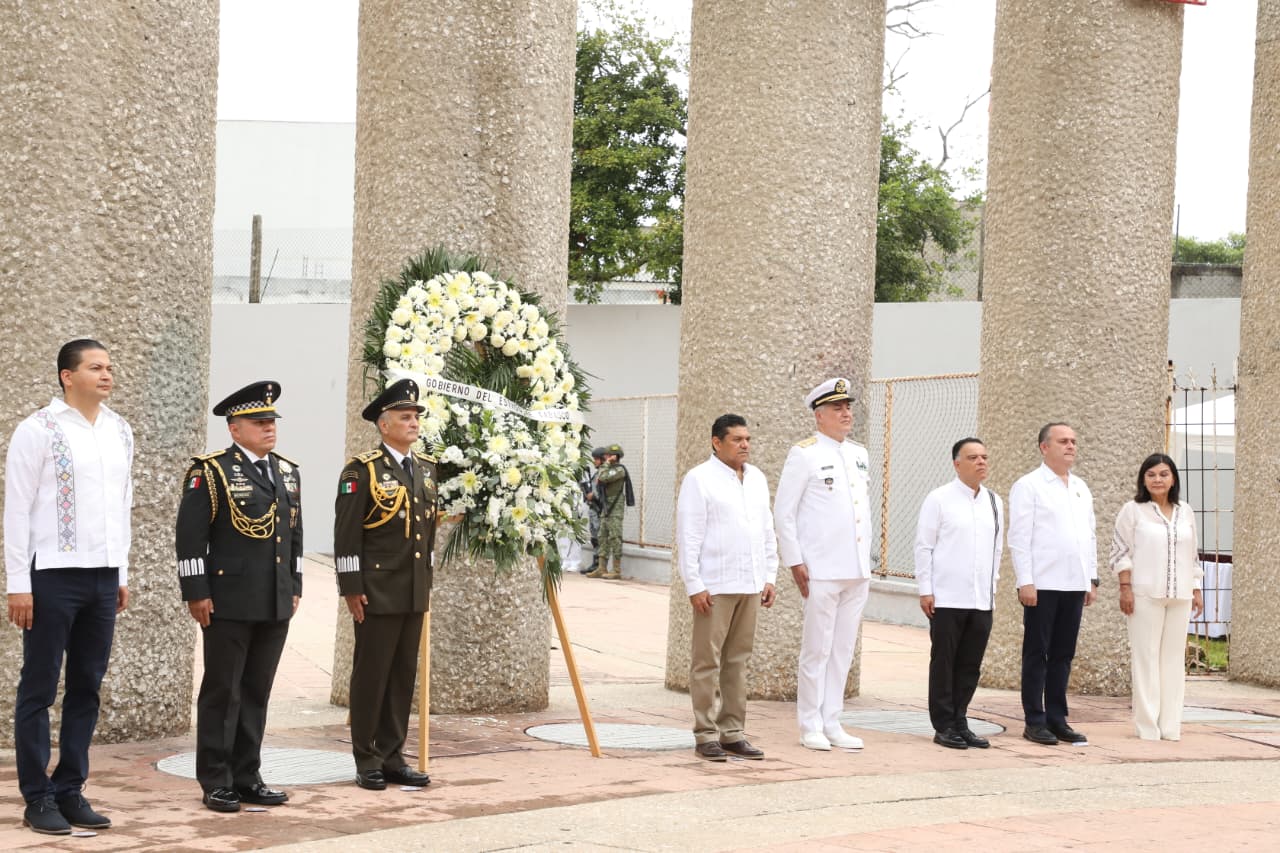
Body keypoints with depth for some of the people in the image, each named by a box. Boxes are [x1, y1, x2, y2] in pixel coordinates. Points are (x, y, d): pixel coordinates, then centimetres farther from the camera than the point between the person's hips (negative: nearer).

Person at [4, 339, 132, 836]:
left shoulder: (121, 433, 10)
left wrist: (122, 575, 14)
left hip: (104, 577, 6)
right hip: (53, 574, -6)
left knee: (87, 688, 9)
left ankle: (70, 791, 18)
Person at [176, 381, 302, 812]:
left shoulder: (288, 472, 13)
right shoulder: (211, 471, -7)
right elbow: (190, 535, -9)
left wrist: (294, 586, 16)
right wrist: (196, 593, -13)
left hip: (276, 605, 6)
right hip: (228, 603, -6)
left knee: (257, 692, 10)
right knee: (222, 693, 1)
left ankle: (248, 778, 17)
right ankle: (216, 784, 7)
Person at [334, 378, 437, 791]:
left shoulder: (427, 468, 12)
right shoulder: (363, 469, -9)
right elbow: (346, 533, -11)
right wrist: (352, 588, -14)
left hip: (415, 592, 7)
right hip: (377, 592, -7)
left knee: (404, 674, 9)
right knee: (371, 674, 1)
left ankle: (392, 757, 17)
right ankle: (367, 761, 8)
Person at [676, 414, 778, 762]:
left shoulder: (757, 479, 15)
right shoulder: (699, 479, -5)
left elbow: (767, 531, 20)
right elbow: (688, 537, -9)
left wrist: (770, 576, 13)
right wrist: (694, 586, -13)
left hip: (750, 586, 6)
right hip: (715, 586, -6)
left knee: (738, 661, 9)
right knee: (707, 662, -2)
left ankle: (733, 733, 15)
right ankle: (706, 736, 1)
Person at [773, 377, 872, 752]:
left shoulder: (859, 455, 15)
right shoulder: (804, 454, -5)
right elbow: (783, 512, -6)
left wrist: (867, 560, 16)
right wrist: (795, 563, -10)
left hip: (857, 572, 6)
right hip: (821, 571, -6)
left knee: (843, 650, 9)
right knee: (817, 650, -1)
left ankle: (832, 723, 16)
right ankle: (810, 726, 7)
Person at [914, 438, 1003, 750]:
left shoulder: (994, 502, 11)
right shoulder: (939, 499, -3)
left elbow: (997, 548, 17)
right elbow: (924, 546, -4)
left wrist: (992, 585, 13)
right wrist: (925, 590, -7)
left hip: (981, 599, 5)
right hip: (946, 598, -5)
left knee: (970, 665, 7)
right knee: (943, 662, 2)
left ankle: (959, 722, 17)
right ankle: (944, 726, 8)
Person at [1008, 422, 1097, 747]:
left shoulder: (1081, 488, 17)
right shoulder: (1029, 486, -3)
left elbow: (1090, 535, 20)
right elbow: (1019, 537, -8)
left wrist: (1092, 579, 14)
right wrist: (1025, 582, -14)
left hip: (1074, 585, 6)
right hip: (1043, 584, -6)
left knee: (1063, 655, 8)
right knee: (1037, 654, 0)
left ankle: (1057, 719, 14)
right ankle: (1035, 721, 4)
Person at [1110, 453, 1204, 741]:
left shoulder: (1185, 512, 12)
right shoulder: (1133, 511, 0)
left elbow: (1193, 555, 16)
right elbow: (1120, 552, -3)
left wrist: (1196, 590, 11)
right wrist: (1125, 588, -11)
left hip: (1179, 597, 4)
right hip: (1145, 595, -4)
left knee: (1174, 658, 4)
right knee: (1146, 657, -3)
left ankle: (1170, 725, 9)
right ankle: (1147, 725, 1)